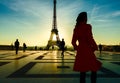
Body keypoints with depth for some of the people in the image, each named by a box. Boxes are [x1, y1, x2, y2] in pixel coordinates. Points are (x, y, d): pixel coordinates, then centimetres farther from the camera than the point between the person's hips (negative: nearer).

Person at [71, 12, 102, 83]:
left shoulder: (76, 28, 10)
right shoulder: (87, 26, -8)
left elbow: (73, 42, 11)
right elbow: (90, 39, -17)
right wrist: (95, 47, -1)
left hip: (80, 51, 7)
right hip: (88, 51, -6)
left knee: (82, 71, 12)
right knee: (94, 69, 6)